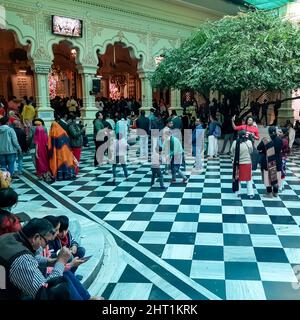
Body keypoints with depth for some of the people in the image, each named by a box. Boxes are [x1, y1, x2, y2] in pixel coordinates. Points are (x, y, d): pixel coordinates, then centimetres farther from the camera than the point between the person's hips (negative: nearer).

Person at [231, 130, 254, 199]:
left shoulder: (235, 142, -12)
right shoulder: (249, 142, -13)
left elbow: (232, 151, 0)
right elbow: (251, 151, 1)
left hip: (237, 163, 0)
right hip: (247, 163, 0)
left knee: (237, 178, 16)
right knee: (249, 179, 13)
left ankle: (238, 192, 20)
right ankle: (250, 193, 16)